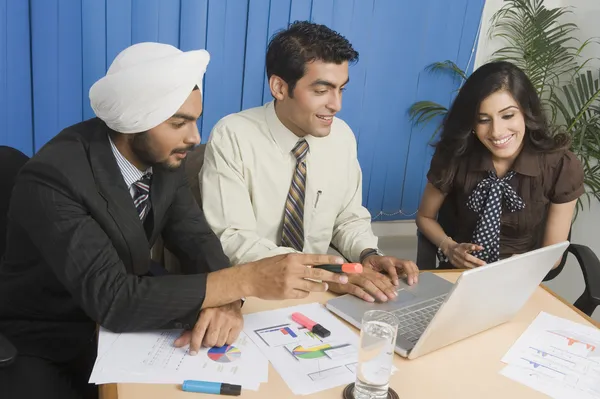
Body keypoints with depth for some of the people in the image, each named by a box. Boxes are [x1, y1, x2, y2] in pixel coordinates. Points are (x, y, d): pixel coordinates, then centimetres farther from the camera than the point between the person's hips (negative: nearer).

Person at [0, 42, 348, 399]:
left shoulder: (162, 156, -9)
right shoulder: (53, 178, -29)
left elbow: (196, 238, -8)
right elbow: (111, 299, -34)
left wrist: (225, 301, -30)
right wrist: (246, 281, -38)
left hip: (119, 323, 5)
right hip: (41, 347, -5)